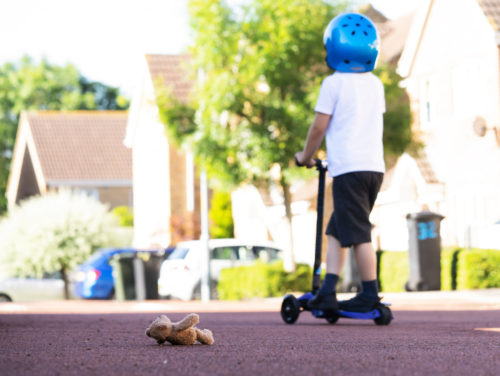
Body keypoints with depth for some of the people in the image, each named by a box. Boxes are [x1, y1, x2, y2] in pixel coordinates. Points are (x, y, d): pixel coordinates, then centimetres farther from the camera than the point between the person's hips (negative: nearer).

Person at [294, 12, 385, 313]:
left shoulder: (334, 84, -4)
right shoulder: (376, 84, 16)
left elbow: (319, 127, -5)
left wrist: (306, 156, 13)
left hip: (348, 167, -7)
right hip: (375, 165, 7)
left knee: (359, 234, -4)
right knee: (337, 230, 12)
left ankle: (370, 295, -4)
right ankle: (328, 290, 6)